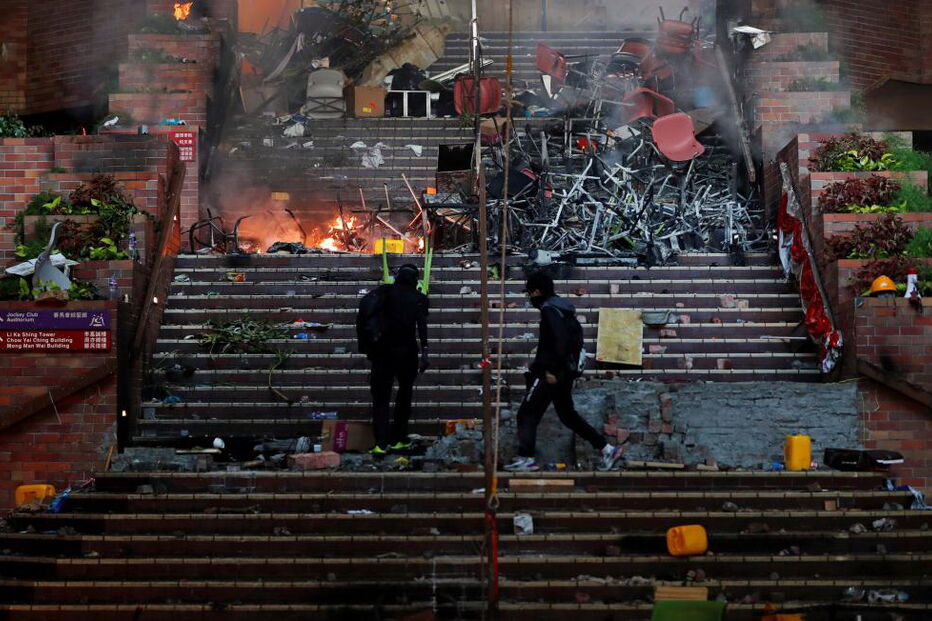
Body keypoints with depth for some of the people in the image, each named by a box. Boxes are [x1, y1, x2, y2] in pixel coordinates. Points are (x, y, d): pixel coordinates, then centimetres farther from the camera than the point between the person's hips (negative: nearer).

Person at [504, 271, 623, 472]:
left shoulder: (549, 310, -13)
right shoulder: (563, 308, 16)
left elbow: (559, 340, -23)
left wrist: (552, 370, -23)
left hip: (550, 374, -10)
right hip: (566, 371, 10)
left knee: (527, 414, -2)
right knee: (567, 414, 16)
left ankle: (526, 459, -3)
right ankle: (607, 449, 14)